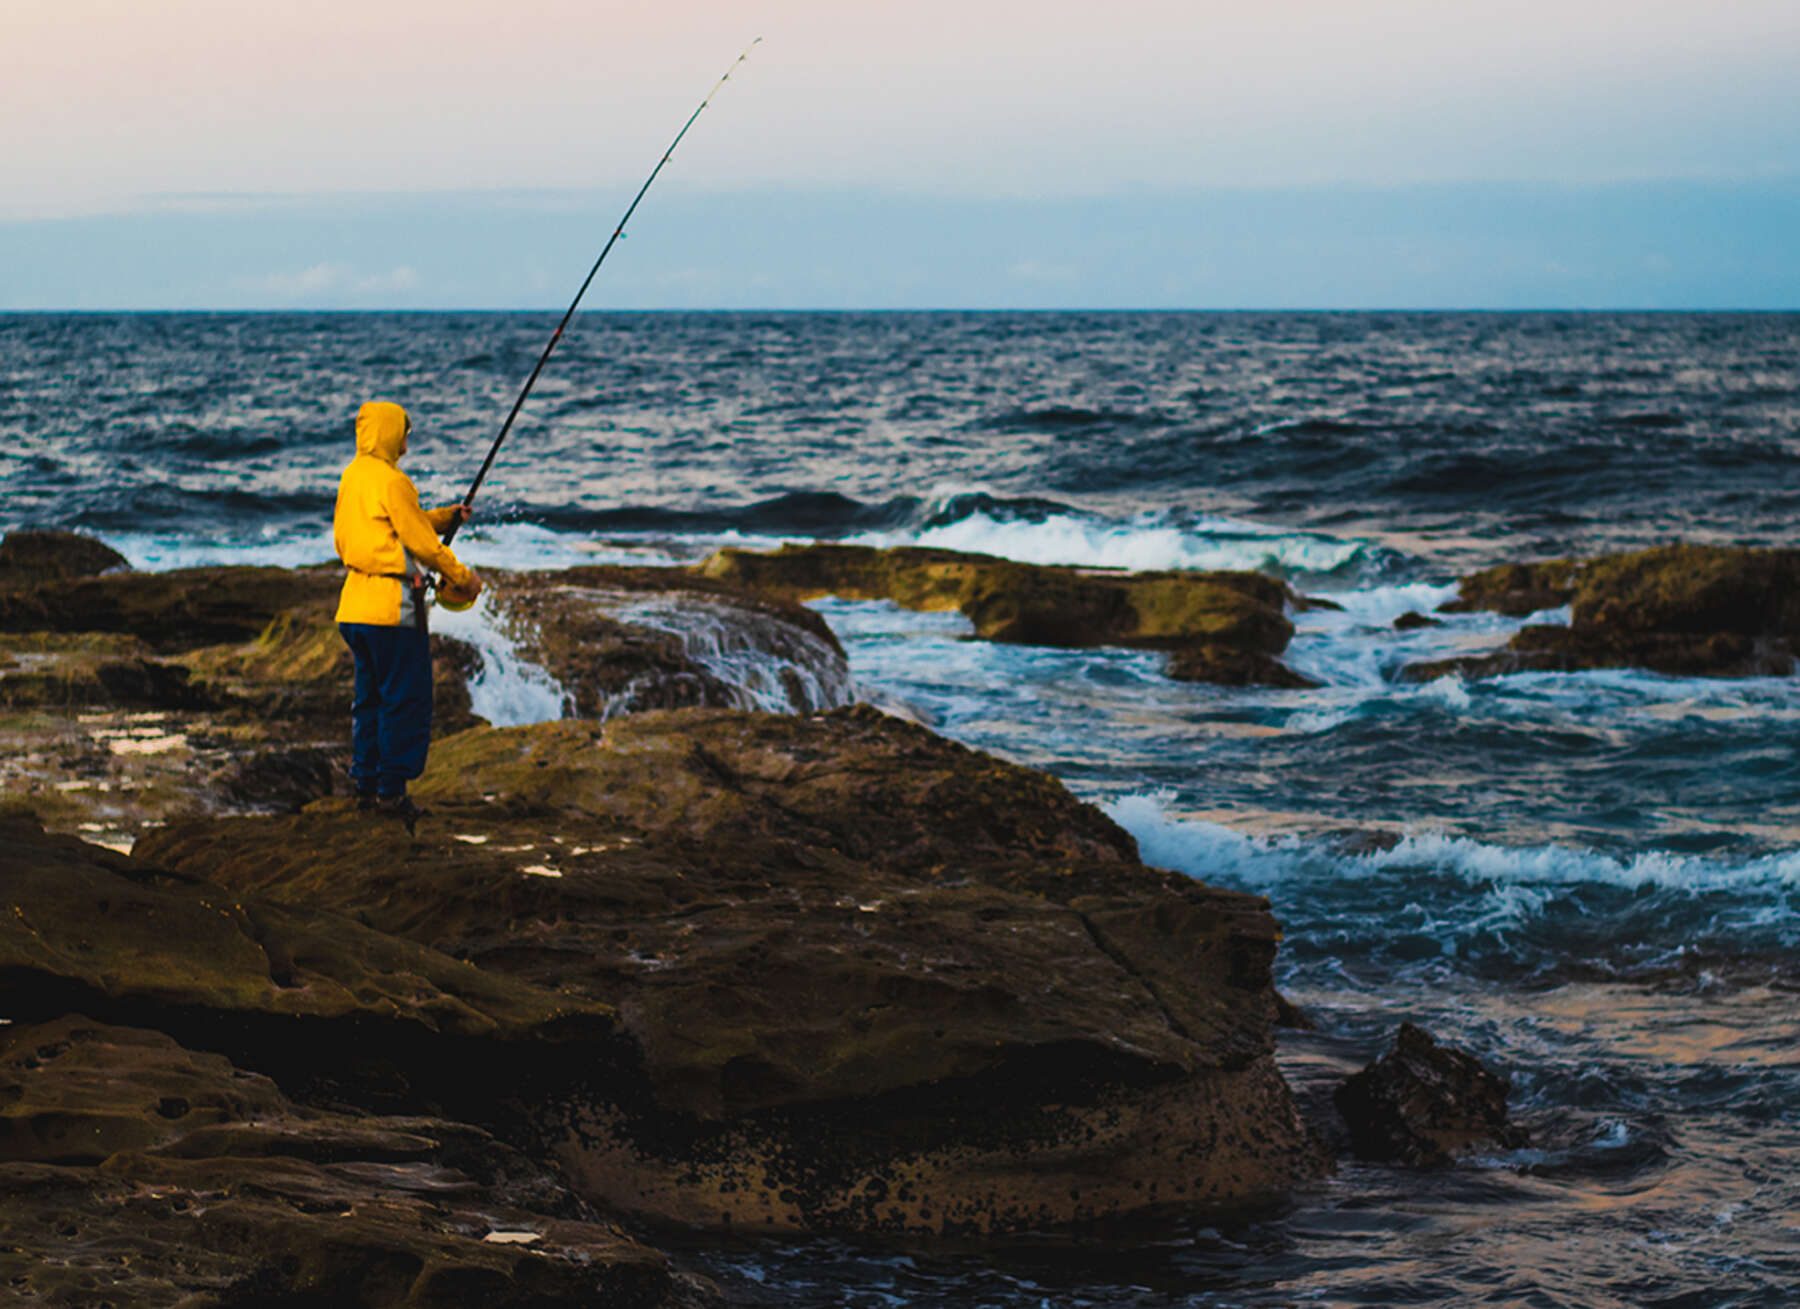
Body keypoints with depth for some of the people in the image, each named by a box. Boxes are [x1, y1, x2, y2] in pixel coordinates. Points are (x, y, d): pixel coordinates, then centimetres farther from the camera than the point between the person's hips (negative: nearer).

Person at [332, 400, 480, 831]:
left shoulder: (352, 476, 13)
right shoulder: (391, 481, -15)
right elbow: (420, 542, -12)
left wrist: (446, 517, 17)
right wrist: (461, 575, -1)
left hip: (355, 600, 9)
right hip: (391, 603, -9)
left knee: (370, 695, 14)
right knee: (406, 698, -2)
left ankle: (367, 785, 17)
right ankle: (392, 790, -3)